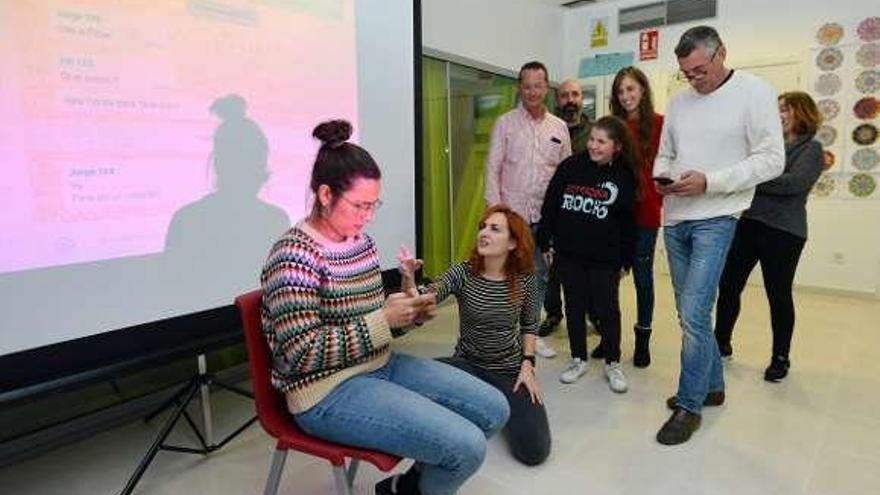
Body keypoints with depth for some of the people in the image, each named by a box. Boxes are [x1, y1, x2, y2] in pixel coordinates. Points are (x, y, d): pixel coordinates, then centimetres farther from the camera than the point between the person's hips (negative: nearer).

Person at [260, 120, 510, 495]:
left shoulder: (361, 241, 7)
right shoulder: (295, 255, -18)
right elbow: (301, 352, -23)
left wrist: (408, 312, -4)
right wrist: (384, 319, -22)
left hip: (380, 365, 9)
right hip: (328, 391, -8)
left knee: (493, 409, 6)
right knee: (468, 446, -18)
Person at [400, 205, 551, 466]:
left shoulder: (525, 279, -9)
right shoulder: (462, 273, -13)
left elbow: (530, 325, 6)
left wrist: (527, 364, -6)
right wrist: (408, 278, -49)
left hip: (509, 370, 0)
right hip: (467, 364, 0)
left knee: (534, 451, -13)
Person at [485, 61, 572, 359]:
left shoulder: (559, 127, 9)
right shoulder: (505, 123, 1)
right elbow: (493, 168, -3)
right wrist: (495, 206, -11)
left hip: (545, 214, 4)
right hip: (511, 212, -3)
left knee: (540, 276, 11)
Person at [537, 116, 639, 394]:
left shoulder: (624, 178, -3)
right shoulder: (570, 166, -1)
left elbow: (627, 224, 1)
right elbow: (550, 204, 2)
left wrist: (626, 259, 2)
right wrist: (545, 241, 1)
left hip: (605, 258, -1)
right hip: (568, 254, 2)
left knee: (607, 310, 6)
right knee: (574, 306, 12)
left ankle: (613, 363, 24)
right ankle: (578, 359, 27)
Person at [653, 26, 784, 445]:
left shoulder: (755, 92, -5)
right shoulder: (678, 102, 11)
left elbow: (772, 160, -10)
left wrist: (709, 181, -19)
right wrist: (661, 177, -4)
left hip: (714, 219, -6)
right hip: (674, 219, 6)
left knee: (694, 316, -11)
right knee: (691, 314, 13)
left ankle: (688, 406, 5)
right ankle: (712, 386, 31)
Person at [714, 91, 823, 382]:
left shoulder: (811, 148, -1)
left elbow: (793, 183, -17)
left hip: (783, 231, -5)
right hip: (748, 223, 5)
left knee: (778, 295, 5)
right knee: (728, 285, 5)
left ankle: (780, 358, 21)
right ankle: (721, 343, 21)